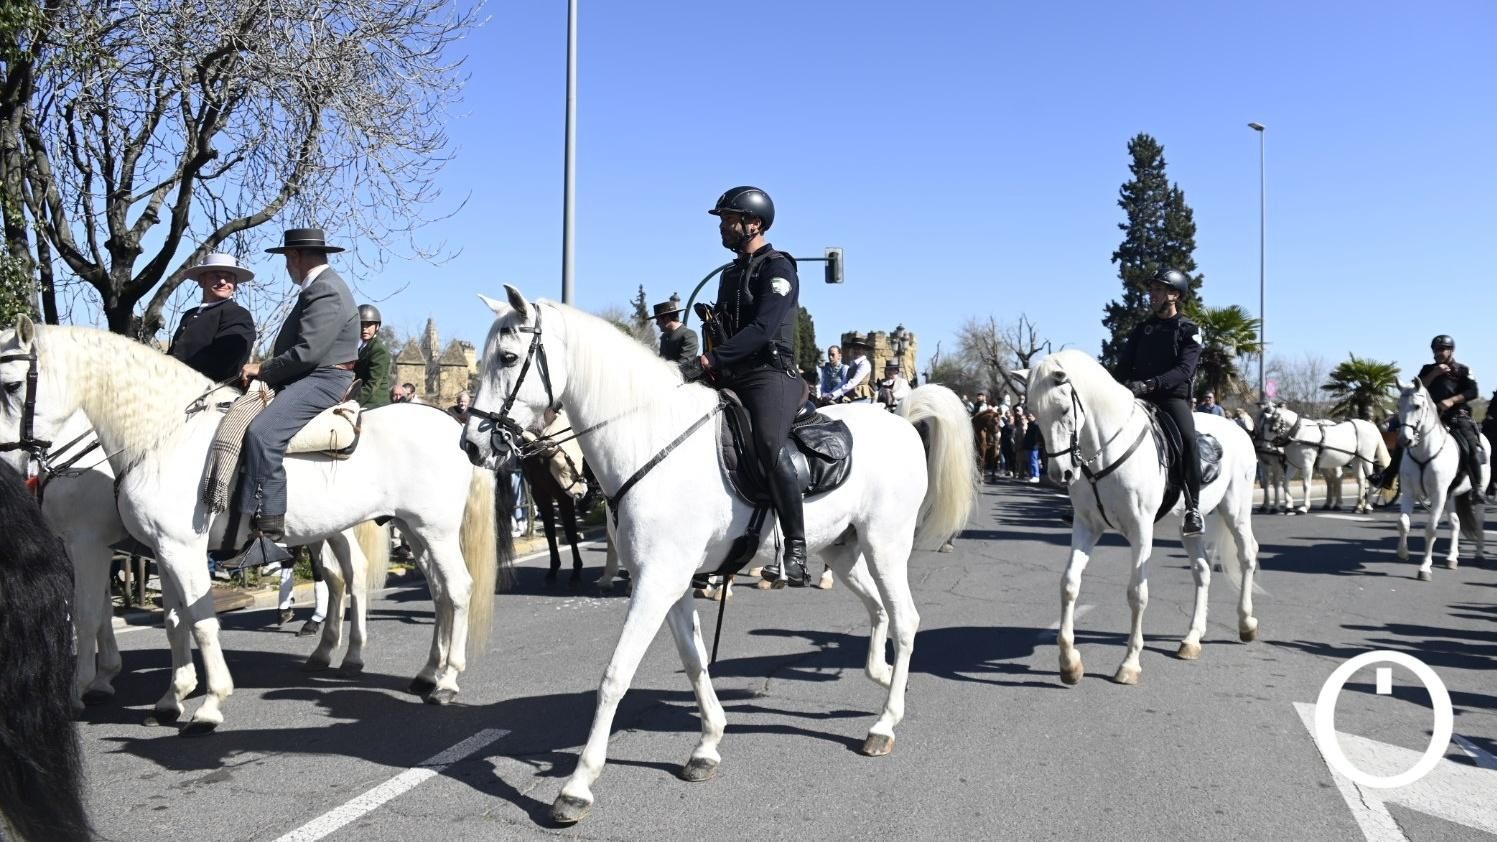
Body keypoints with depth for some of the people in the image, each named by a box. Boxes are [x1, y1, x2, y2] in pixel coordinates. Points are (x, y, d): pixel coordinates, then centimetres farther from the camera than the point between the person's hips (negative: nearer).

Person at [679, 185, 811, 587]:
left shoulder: (777, 268, -5)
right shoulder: (731, 273, 22)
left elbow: (762, 329, -20)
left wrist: (707, 361, -27)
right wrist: (704, 366, 12)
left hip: (769, 375, -9)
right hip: (728, 378, 9)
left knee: (770, 445, -32)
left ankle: (796, 550, -32)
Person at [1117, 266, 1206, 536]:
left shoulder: (1189, 331, 3)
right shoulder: (1142, 329, 18)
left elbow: (1183, 371, -13)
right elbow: (1124, 365, 15)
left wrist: (1149, 384, -28)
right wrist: (1126, 387, -7)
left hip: (1173, 397, -5)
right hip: (1139, 398, 6)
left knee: (1188, 438, -32)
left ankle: (1193, 508, -25)